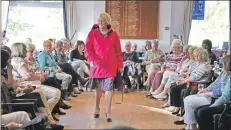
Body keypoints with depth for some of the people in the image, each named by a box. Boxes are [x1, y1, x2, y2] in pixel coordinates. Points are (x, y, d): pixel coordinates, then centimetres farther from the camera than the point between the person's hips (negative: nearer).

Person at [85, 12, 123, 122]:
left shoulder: (113, 34, 4)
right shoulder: (92, 34, 1)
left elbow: (118, 51, 7)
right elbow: (88, 49, -3)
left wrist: (120, 64, 7)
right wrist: (91, 60, -18)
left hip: (110, 65, 0)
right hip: (97, 65, 0)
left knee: (108, 88, -4)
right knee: (98, 88, 13)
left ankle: (108, 112, 3)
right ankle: (97, 108, 33)